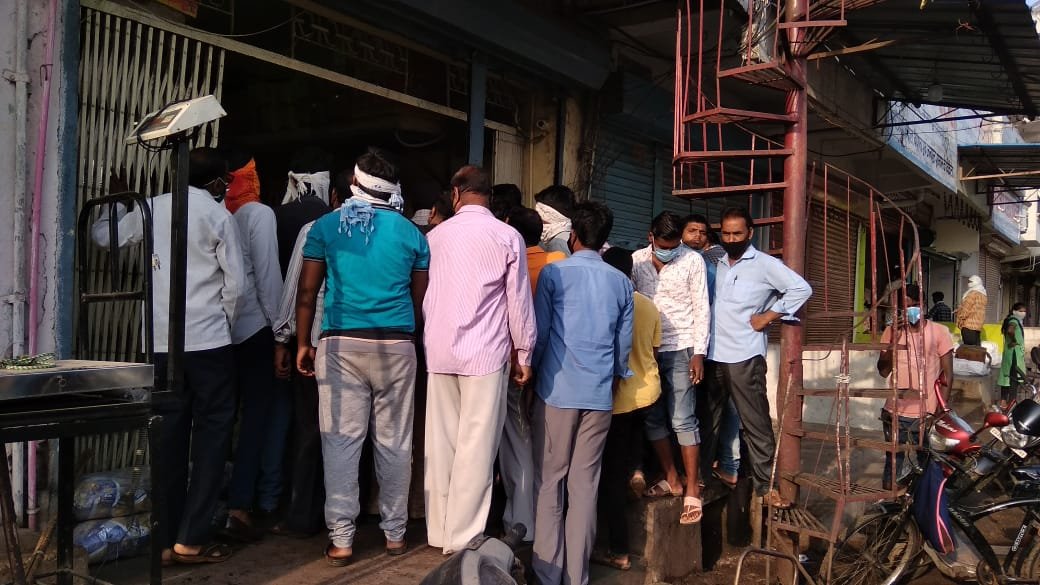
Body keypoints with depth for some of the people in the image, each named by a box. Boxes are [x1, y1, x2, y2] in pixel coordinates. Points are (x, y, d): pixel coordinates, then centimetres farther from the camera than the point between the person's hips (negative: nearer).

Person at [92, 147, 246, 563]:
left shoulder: (151, 208, 9)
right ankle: (191, 540, 2)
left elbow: (102, 236, 22)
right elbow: (236, 283, -7)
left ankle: (165, 540, 14)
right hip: (208, 341, -5)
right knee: (211, 435, 3)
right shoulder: (219, 215, -4)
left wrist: (119, 202, 38)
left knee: (169, 436, 10)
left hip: (161, 342, 5)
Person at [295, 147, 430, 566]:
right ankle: (395, 532, 18)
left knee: (341, 441, 3)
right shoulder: (412, 233, 5)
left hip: (341, 343, -1)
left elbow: (307, 292, 4)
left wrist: (303, 344, 11)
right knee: (394, 442, 8)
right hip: (396, 346, 1)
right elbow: (419, 299, 9)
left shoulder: (326, 226, 3)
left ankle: (341, 539, 5)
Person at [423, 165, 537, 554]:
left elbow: (423, 295, 13)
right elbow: (519, 302, -2)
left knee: (440, 443, 10)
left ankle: (440, 532, 18)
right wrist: (524, 354, 7)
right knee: (476, 448, 0)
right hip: (485, 354, -4)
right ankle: (462, 539, 2)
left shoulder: (435, 236, 8)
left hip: (439, 353, 4)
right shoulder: (507, 237, -3)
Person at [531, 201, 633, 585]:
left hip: (557, 391, -3)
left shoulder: (553, 273, -4)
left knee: (549, 483, 6)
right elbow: (624, 341, 9)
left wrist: (533, 371, 12)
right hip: (600, 395, 3)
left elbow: (540, 332, -3)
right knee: (585, 484, 8)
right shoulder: (621, 282, 7)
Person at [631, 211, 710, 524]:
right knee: (653, 417, 9)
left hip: (680, 349, -4)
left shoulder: (693, 261, -5)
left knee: (682, 419, -5)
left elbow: (701, 309, -5)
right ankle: (671, 479, 23)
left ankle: (692, 489, 3)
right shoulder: (636, 261, 3)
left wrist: (699, 353, -10)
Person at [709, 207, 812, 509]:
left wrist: (767, 317, -9)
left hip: (745, 356, -5)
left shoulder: (764, 264, -2)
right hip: (713, 355, 5)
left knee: (756, 423, -2)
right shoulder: (717, 265, 13)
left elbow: (801, 288, -9)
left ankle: (766, 484, 4)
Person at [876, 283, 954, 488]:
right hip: (894, 414, 2)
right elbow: (883, 371, -2)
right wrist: (894, 339, -13)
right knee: (892, 466, 13)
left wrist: (940, 410, -9)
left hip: (926, 416, -2)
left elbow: (947, 375, -2)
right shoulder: (892, 331, 4)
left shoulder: (939, 332, -2)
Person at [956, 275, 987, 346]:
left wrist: (960, 318, -2)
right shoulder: (982, 294, 18)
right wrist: (959, 310, 20)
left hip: (969, 325, -10)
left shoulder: (973, 293, -12)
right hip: (977, 324, 10)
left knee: (969, 347, -12)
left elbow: (966, 308, -12)